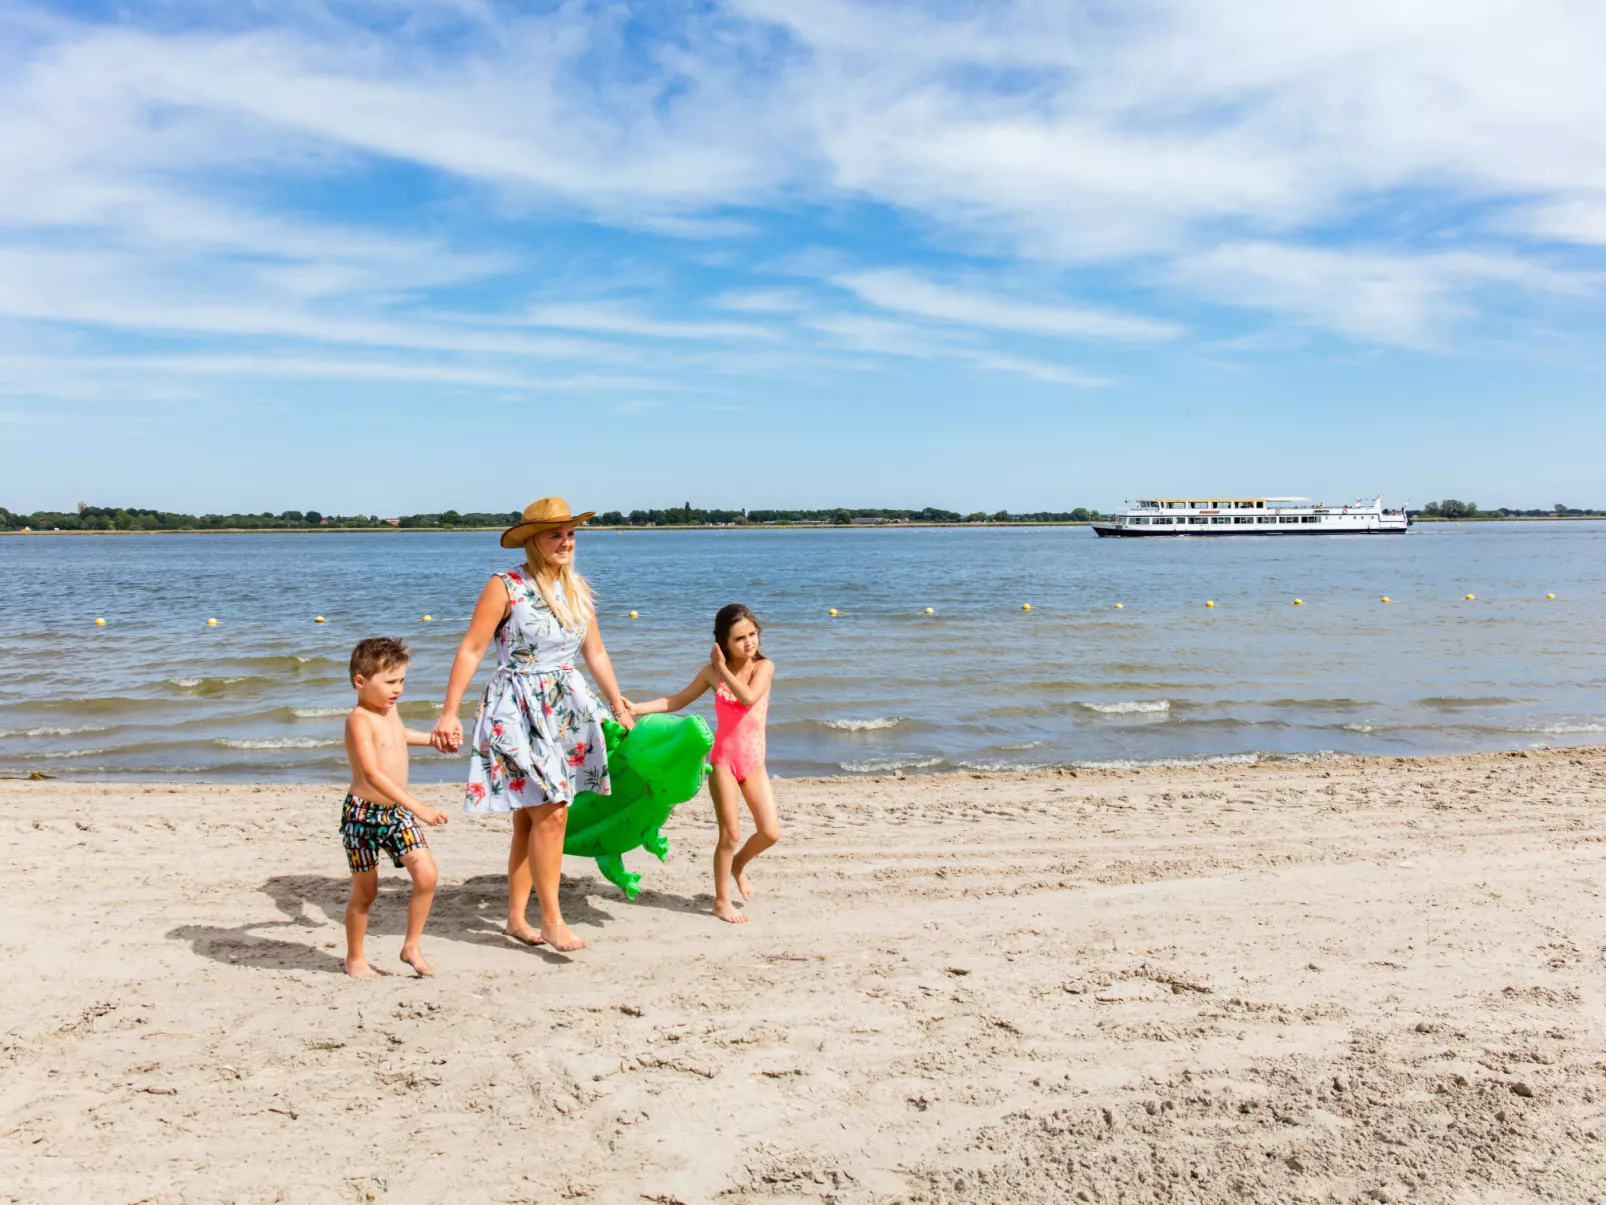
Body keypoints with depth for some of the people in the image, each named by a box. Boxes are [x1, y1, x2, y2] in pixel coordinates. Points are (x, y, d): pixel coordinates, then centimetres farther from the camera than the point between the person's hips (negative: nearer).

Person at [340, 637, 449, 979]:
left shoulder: (389, 710, 8)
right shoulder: (359, 720, -19)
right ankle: (355, 958, 27)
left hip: (398, 812, 7)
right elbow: (373, 774, -30)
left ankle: (411, 947, 9)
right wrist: (417, 806, -36)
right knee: (365, 892, 6)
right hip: (364, 814, -7)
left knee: (427, 875, -7)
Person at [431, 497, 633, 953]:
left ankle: (516, 919, 21)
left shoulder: (577, 588, 9)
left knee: (530, 816, 11)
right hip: (518, 710, -6)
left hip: (565, 709, 6)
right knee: (551, 813, -13)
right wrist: (449, 713, -14)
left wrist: (619, 706, 20)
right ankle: (552, 920, -2)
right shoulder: (505, 587, -10)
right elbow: (471, 650, -11)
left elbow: (595, 652, 17)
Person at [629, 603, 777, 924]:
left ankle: (738, 864, 29)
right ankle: (721, 901, 16)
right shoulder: (711, 672, -1)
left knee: (770, 832, -3)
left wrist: (723, 668, -18)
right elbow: (677, 701, 8)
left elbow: (749, 697, -24)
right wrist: (636, 708, -2)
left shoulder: (764, 666, -5)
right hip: (723, 759, -1)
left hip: (754, 763, 1)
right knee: (730, 834, -1)